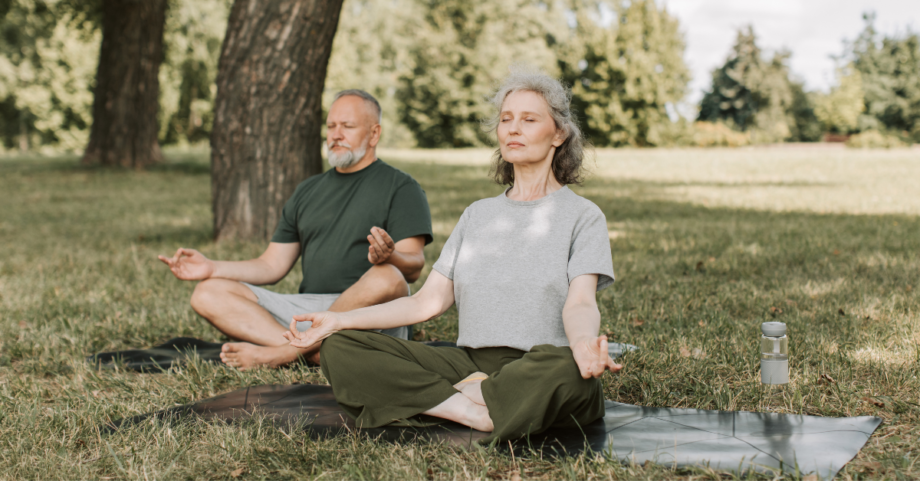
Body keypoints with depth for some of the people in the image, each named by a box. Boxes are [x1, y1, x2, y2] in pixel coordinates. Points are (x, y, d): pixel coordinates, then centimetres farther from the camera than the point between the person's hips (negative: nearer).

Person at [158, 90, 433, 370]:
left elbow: (414, 268, -8)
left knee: (387, 279, -38)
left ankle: (282, 353, -25)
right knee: (208, 293, -10)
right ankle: (314, 354, -29)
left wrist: (389, 257, -32)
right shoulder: (308, 191, 23)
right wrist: (212, 268, 4)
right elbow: (273, 266, 20)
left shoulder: (400, 188, 5)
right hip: (306, 309, 5)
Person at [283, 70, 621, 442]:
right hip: (470, 364, 5)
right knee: (339, 348, -15)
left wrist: (584, 343, -37)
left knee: (566, 369, -42)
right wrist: (339, 320, 2)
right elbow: (428, 301, 14)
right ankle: (475, 413, -25)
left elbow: (580, 303, -11)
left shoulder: (582, 215, 5)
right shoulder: (477, 214, 21)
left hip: (536, 372, -4)